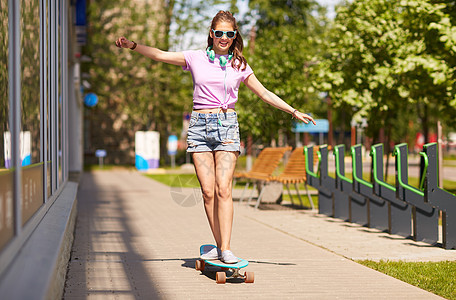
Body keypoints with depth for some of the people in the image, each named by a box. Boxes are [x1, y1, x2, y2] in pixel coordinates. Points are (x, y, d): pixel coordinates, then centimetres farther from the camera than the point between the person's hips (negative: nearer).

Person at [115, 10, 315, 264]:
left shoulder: (239, 66, 9)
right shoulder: (196, 59, 8)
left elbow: (265, 94, 15)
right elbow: (160, 55, 5)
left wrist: (294, 112, 14)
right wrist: (133, 45, -7)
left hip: (226, 124, -1)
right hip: (200, 126, 1)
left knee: (223, 188, -13)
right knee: (208, 191, -4)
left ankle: (226, 249, -15)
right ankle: (219, 245, 4)